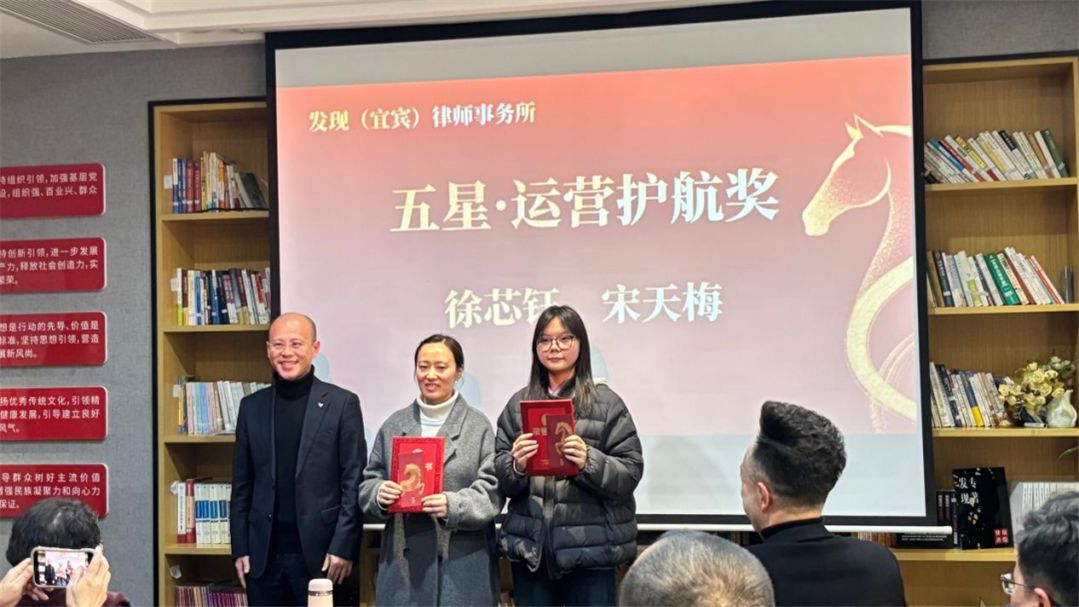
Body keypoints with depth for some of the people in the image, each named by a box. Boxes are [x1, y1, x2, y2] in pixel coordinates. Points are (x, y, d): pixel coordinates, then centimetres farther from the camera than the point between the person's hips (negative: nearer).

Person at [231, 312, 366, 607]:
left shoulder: (342, 403, -1)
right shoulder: (252, 406, 9)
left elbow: (354, 484, -4)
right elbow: (242, 485, 10)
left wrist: (343, 548, -10)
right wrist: (240, 548, 4)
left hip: (320, 552, -3)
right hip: (263, 555, 3)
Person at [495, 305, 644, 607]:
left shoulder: (606, 403, 0)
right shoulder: (518, 403, 10)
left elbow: (630, 473, -4)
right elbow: (501, 477, 9)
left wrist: (589, 462, -21)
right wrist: (516, 466, -13)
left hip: (589, 548, -3)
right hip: (530, 548, 3)